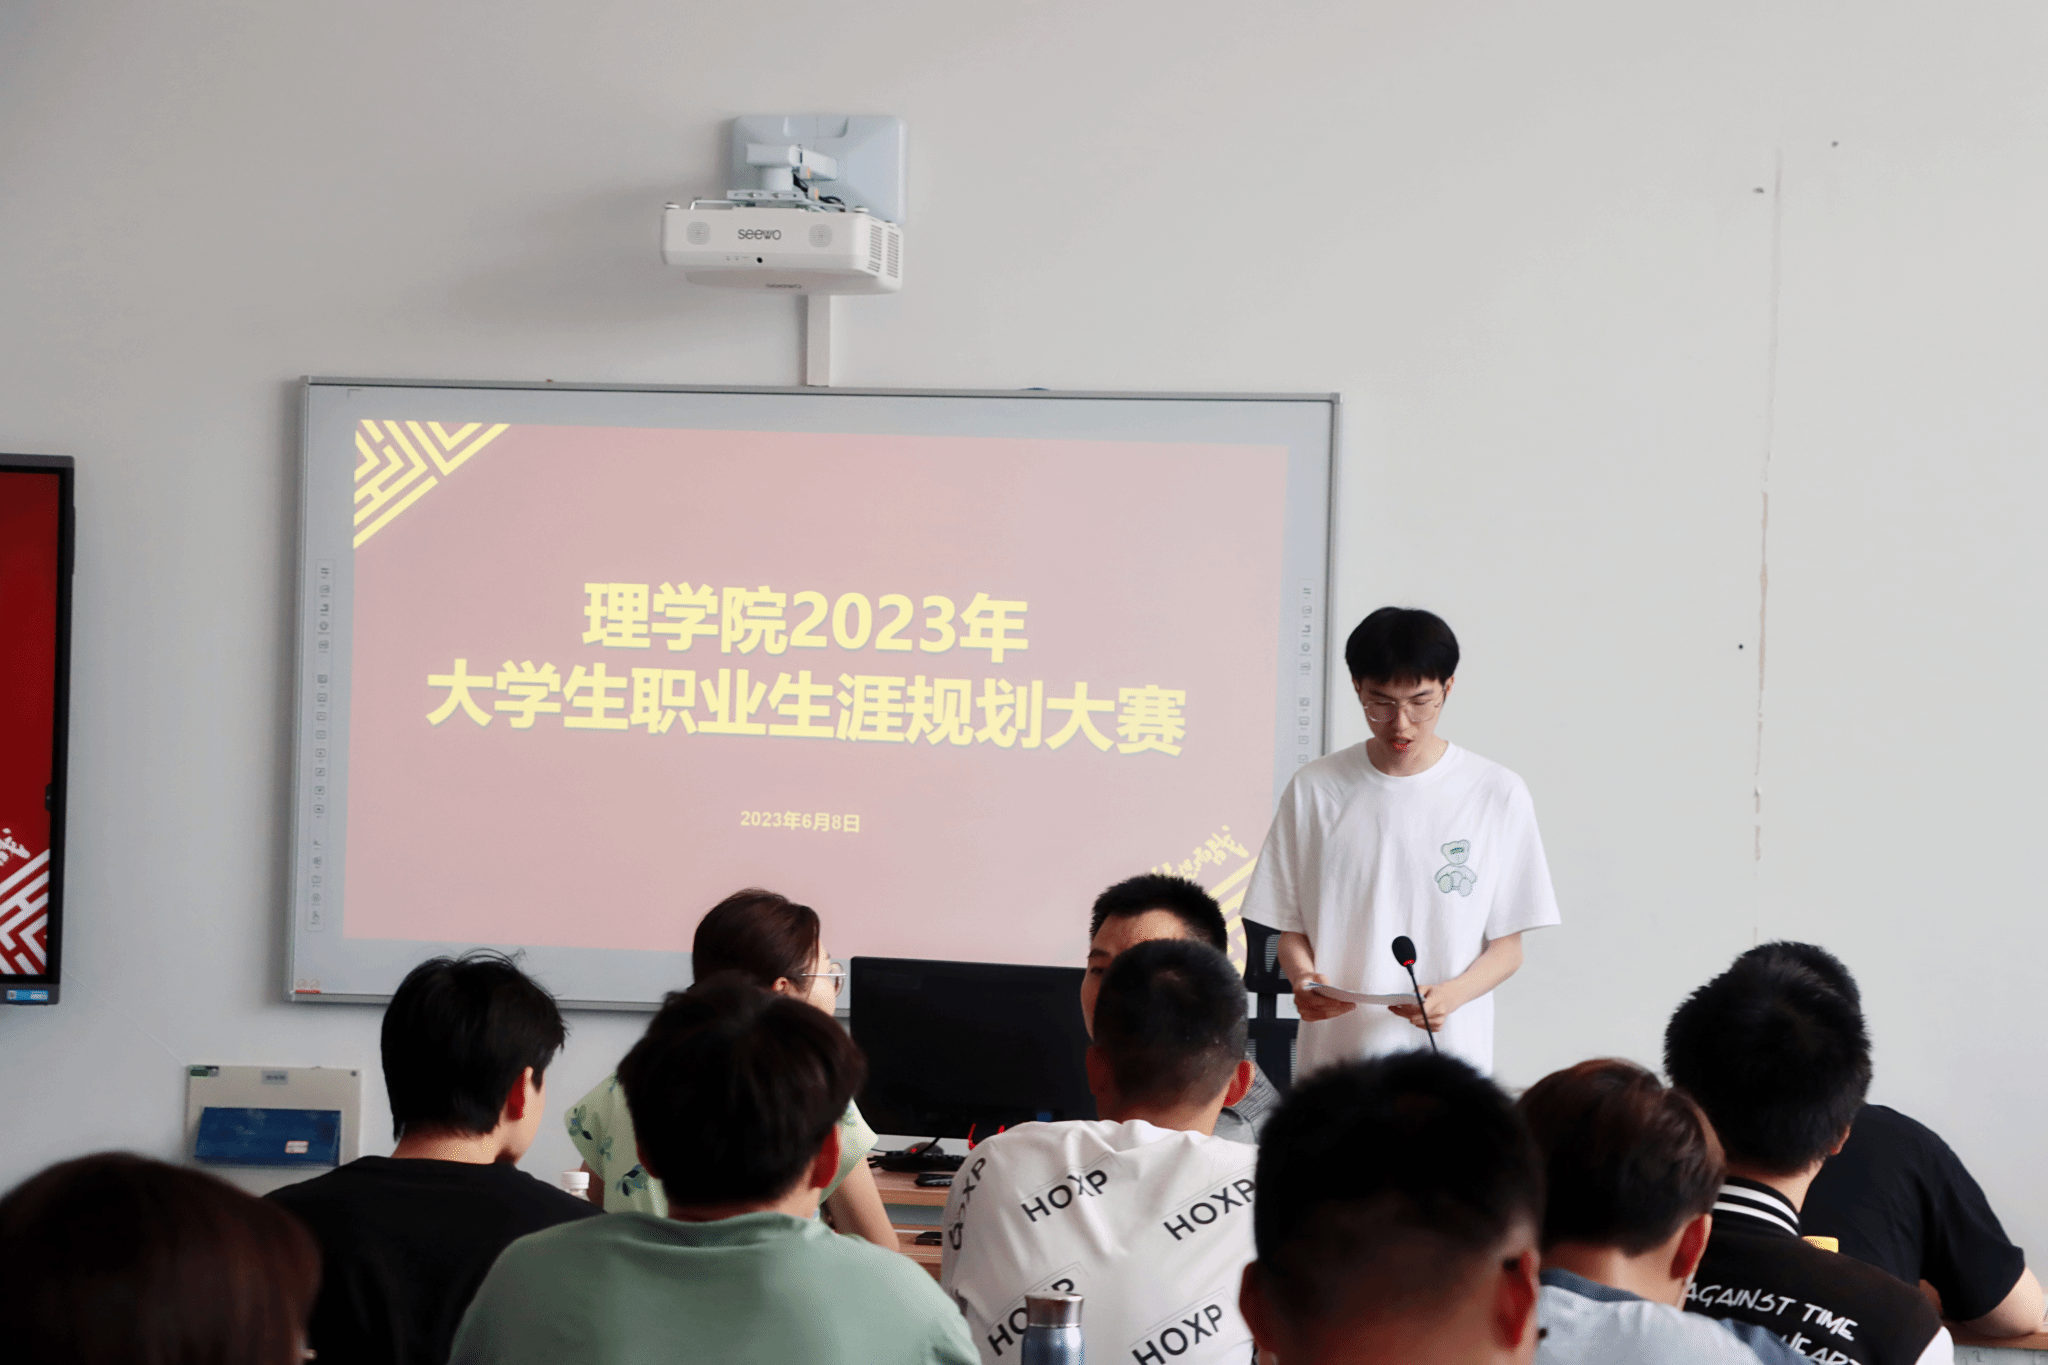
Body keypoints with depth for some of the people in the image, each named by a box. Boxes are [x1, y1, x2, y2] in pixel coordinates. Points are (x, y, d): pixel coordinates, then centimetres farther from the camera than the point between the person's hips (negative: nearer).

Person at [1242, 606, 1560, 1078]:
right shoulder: (1315, 790, 6)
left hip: (1449, 1055, -1)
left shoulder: (1498, 795, 3)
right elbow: (1291, 927, 11)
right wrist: (1304, 978, -10)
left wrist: (1451, 994, -13)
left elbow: (1507, 945, 5)